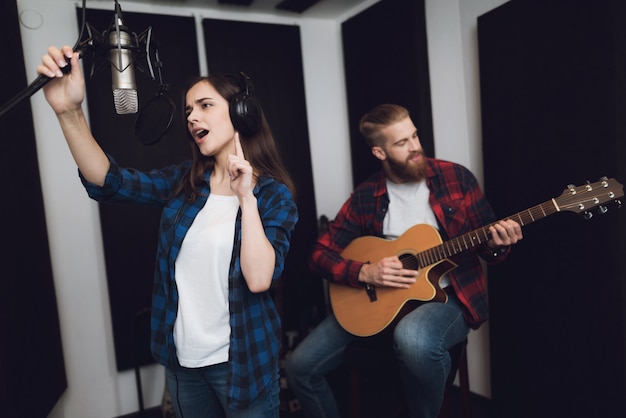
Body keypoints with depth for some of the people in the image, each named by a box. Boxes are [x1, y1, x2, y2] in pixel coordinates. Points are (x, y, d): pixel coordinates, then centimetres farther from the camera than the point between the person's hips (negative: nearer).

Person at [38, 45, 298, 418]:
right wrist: (69, 111, -25)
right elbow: (109, 182, -13)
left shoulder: (274, 193, -11)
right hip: (182, 357, 5)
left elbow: (259, 279, -23)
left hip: (241, 361, -4)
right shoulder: (183, 182, 1)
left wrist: (246, 197, -26)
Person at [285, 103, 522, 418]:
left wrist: (498, 244, -20)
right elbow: (320, 254, -2)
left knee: (413, 338, -39)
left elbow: (487, 247, 4)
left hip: (447, 297, -2)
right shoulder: (365, 196, -1)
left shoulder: (456, 177, -3)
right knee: (299, 367, -8)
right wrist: (365, 272, -18)